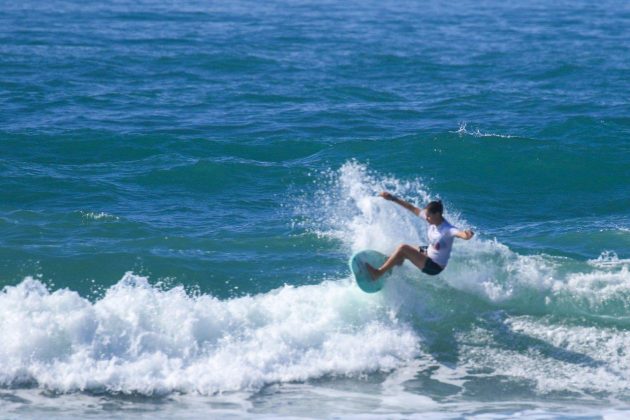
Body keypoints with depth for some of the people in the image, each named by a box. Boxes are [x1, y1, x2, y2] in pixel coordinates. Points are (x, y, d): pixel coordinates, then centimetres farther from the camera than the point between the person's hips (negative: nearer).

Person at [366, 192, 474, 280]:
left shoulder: (447, 229, -31)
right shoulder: (432, 219, -8)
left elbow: (459, 233, -50)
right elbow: (412, 208, 1)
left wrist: (467, 234, -75)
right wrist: (393, 199, 4)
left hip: (434, 267, -9)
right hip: (428, 253, 9)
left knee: (403, 248, -21)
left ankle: (378, 273, -13)